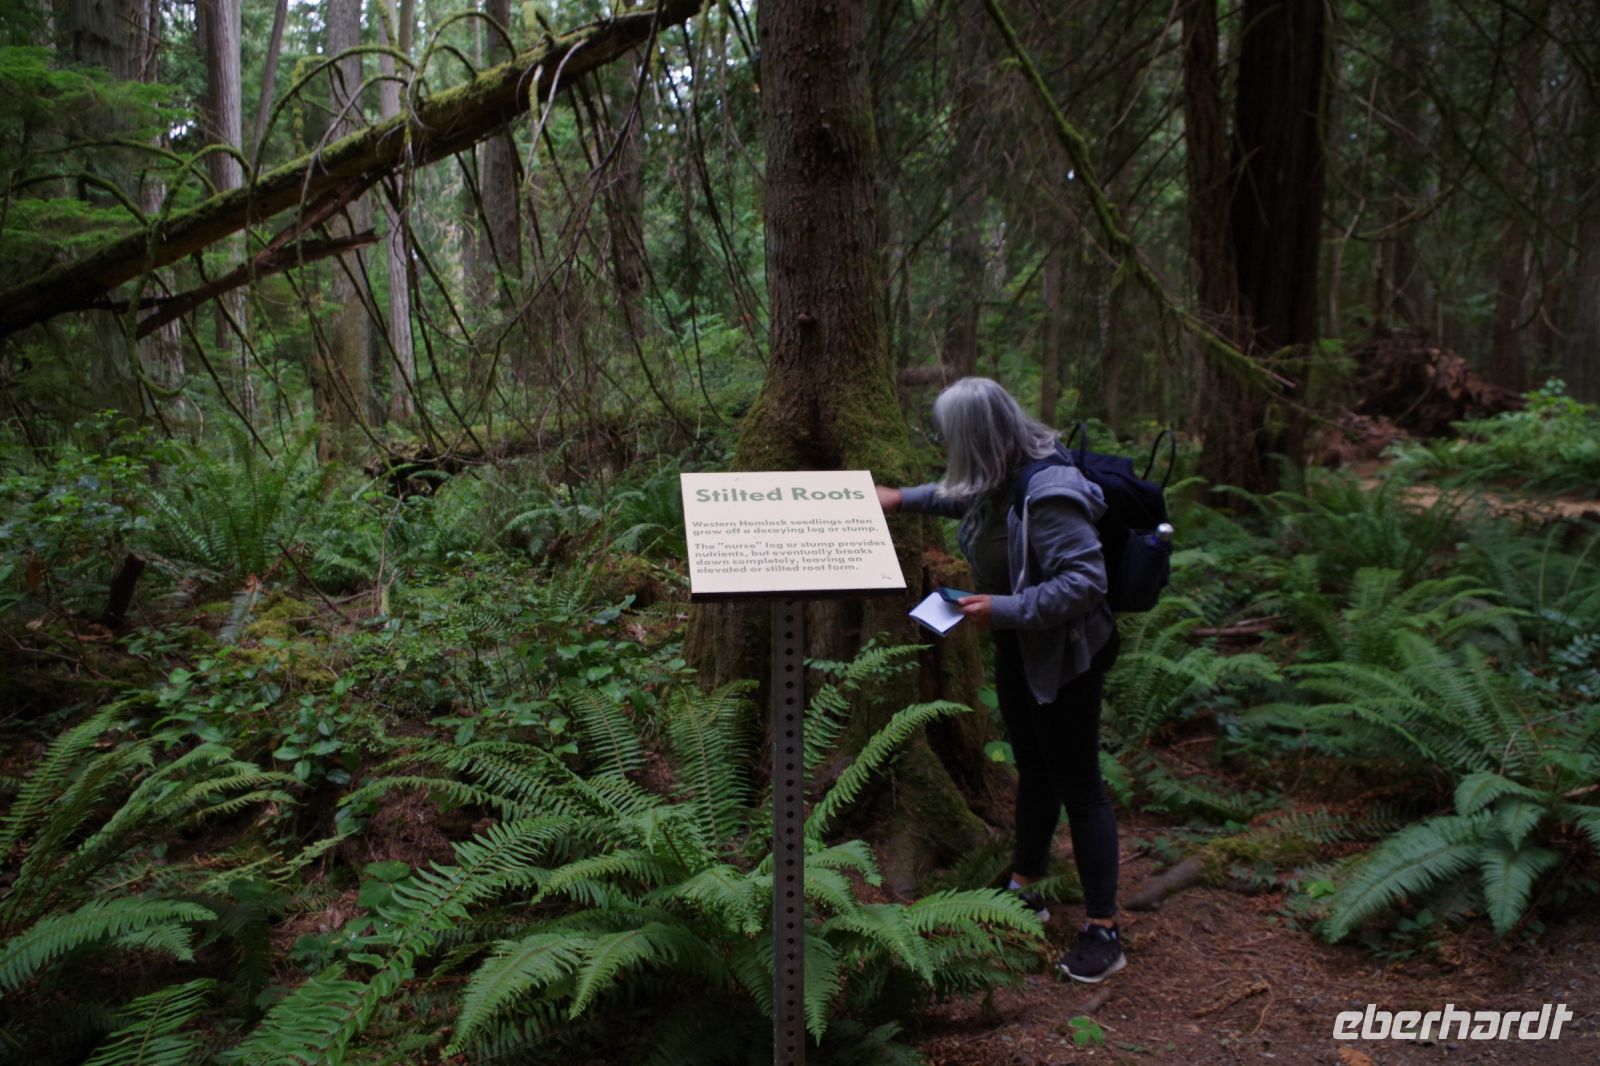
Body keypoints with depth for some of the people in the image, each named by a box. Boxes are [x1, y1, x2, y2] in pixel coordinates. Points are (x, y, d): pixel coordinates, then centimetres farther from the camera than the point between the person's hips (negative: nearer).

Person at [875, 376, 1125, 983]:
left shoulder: (1049, 492, -31)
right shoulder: (1001, 478, -1)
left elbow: (1084, 580, -32)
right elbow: (967, 499, 23)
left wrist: (1007, 609, -31)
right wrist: (906, 498, 25)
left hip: (1065, 654, -9)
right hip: (1019, 648, 9)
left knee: (1077, 784, 0)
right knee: (1033, 769, 21)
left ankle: (1103, 932, 12)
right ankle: (1024, 888, 38)